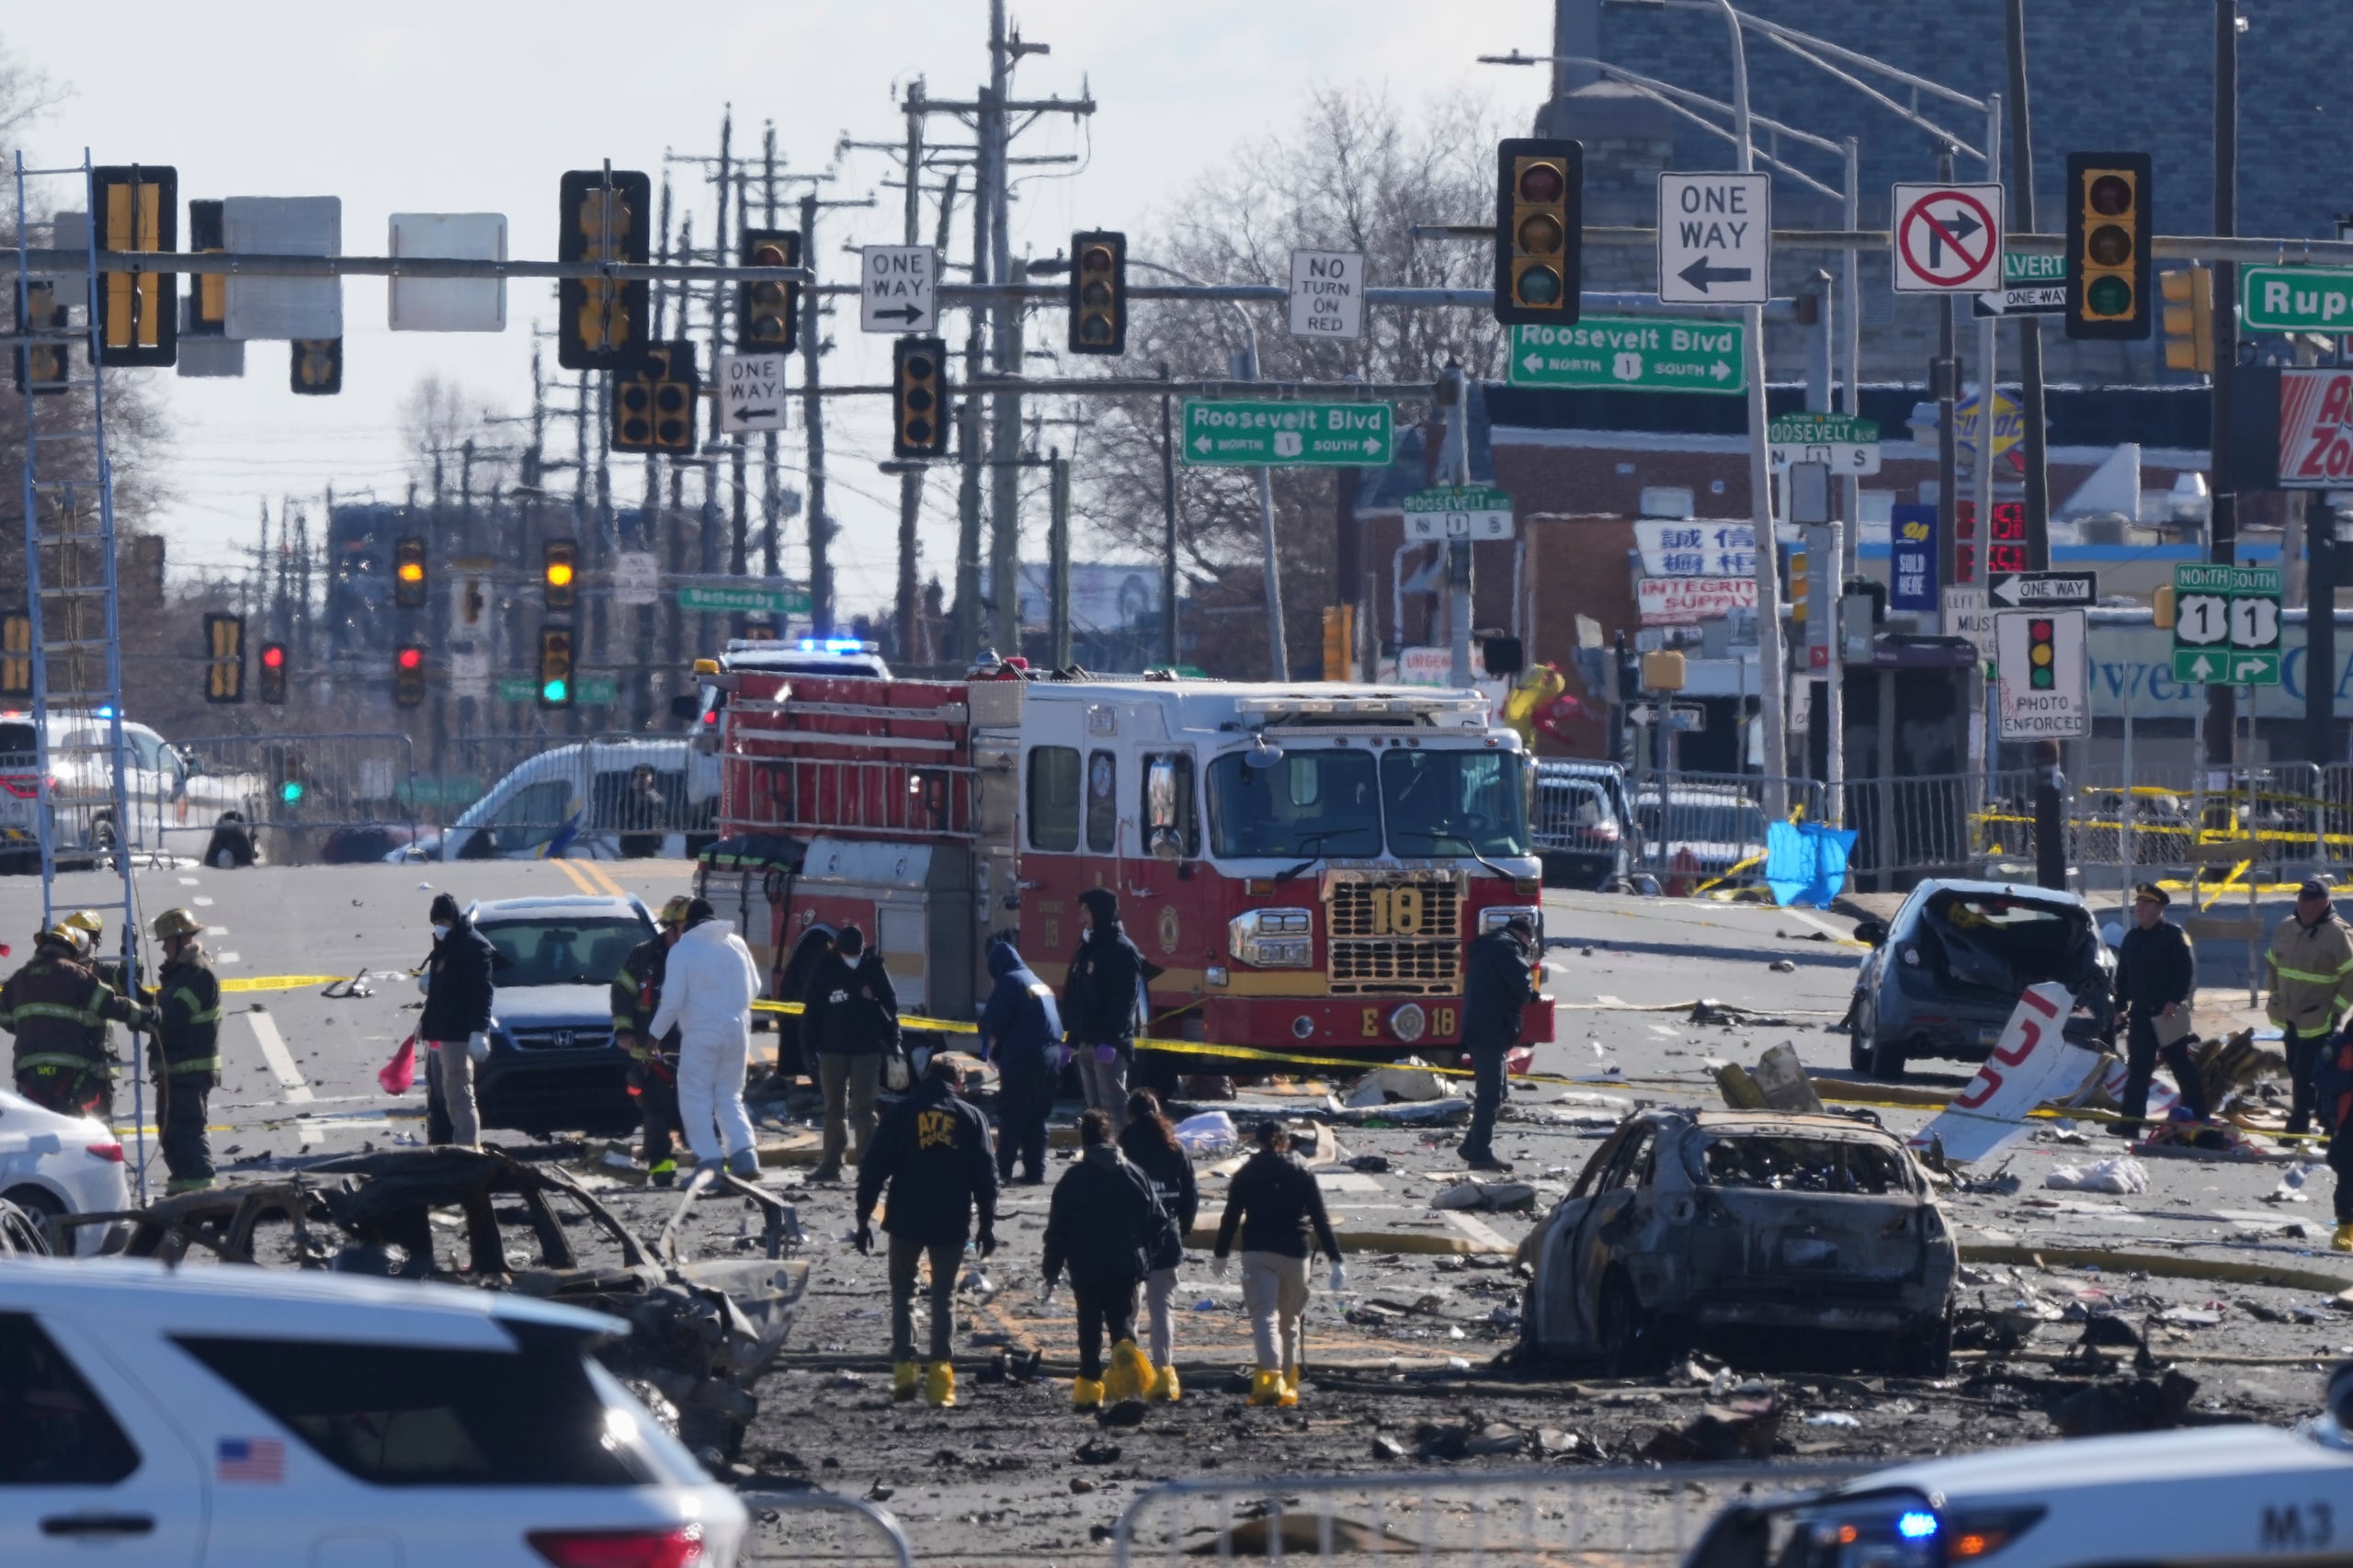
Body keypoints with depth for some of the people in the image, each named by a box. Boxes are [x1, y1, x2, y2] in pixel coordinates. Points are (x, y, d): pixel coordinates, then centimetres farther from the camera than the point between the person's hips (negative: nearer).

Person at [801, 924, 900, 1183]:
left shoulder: (874, 968, 1)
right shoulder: (823, 970, 0)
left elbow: (890, 1005, 5)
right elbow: (811, 1010, 1)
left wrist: (892, 1042, 0)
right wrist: (809, 1045, -4)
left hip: (867, 1049, -1)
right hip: (832, 1048, 1)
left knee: (864, 1109, -1)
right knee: (834, 1110, 7)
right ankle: (830, 1164, 10)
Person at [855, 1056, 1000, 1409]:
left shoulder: (901, 1114, 2)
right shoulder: (971, 1118, 4)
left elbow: (873, 1167, 0)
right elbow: (986, 1173, 4)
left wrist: (863, 1218, 5)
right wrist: (988, 1223, 9)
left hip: (906, 1220, -1)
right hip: (952, 1222, 1)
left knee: (902, 1291, 14)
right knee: (944, 1295, 8)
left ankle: (904, 1367, 1)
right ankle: (940, 1373, -4)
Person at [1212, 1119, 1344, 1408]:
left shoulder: (1246, 1175, 3)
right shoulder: (1302, 1175, 3)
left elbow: (1231, 1217, 7)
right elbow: (1321, 1220, -1)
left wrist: (1221, 1254, 20)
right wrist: (1336, 1261, 0)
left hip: (1257, 1253, -1)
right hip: (1295, 1253, 1)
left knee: (1264, 1316, -10)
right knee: (1290, 1321, 15)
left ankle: (1269, 1377, -30)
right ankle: (1288, 1383, 21)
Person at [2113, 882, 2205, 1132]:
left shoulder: (2174, 936, -6)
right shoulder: (2132, 938, 14)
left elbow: (2188, 972, -13)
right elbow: (2122, 977, 21)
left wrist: (2175, 1001, -21)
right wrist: (2121, 1006, 11)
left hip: (2169, 1013, -6)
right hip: (2141, 1014, 6)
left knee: (2181, 1065, 1)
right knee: (2137, 1069, 2)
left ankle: (2198, 1116, 8)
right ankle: (2130, 1122, 3)